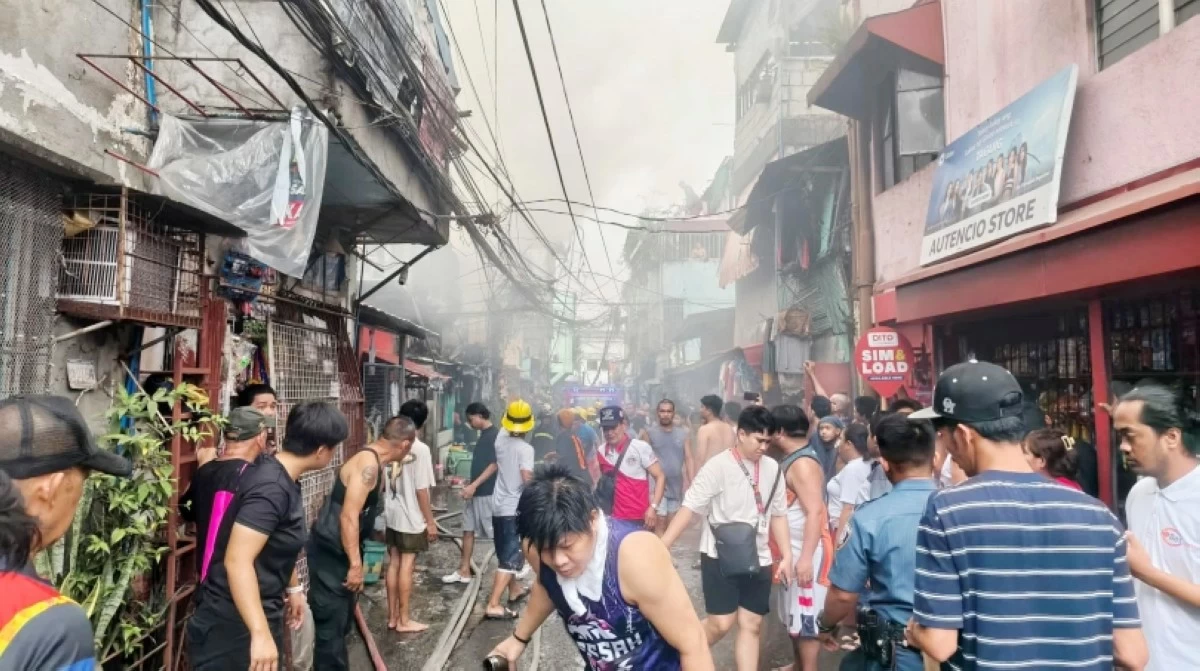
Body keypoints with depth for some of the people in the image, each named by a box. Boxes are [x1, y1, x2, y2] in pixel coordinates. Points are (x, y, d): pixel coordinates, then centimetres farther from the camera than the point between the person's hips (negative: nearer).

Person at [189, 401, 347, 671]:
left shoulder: (284, 479, 5)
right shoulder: (271, 488, -27)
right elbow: (237, 561, -33)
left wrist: (293, 588, 26)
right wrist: (260, 633, -35)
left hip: (263, 611, 10)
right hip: (235, 623, -10)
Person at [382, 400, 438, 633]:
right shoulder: (420, 449, -18)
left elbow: (384, 481, 8)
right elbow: (421, 490, -17)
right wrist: (430, 521, -10)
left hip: (392, 514, 6)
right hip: (411, 517, -6)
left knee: (394, 563, 13)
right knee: (407, 566, 1)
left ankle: (392, 616, 22)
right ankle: (404, 620, 10)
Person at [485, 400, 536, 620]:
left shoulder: (501, 440, 2)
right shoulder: (526, 448, -17)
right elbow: (527, 478, -27)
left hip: (499, 507, 7)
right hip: (515, 509, -7)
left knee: (506, 554, 21)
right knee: (511, 558, -4)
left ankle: (514, 590, 38)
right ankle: (493, 605, -9)